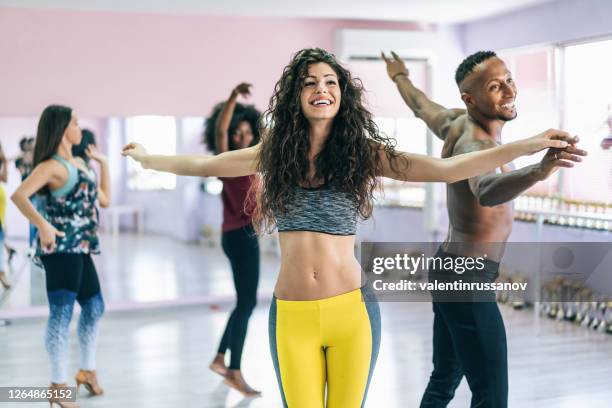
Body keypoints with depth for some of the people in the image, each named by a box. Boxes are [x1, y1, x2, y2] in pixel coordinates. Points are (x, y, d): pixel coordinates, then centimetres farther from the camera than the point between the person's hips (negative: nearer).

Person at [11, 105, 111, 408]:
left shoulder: (78, 164, 15)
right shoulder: (52, 165, -11)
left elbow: (104, 200, 21)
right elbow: (18, 195, -26)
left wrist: (103, 163, 20)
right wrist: (42, 225, -35)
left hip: (80, 250, 9)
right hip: (61, 250, -9)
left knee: (94, 306, 18)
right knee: (62, 313, -7)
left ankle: (87, 370, 32)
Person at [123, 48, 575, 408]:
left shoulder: (363, 153, -2)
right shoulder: (274, 152, 4)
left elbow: (446, 169, -10)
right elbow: (204, 165, 16)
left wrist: (527, 145, -17)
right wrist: (146, 158, 23)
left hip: (351, 310, -1)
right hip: (291, 314, 1)